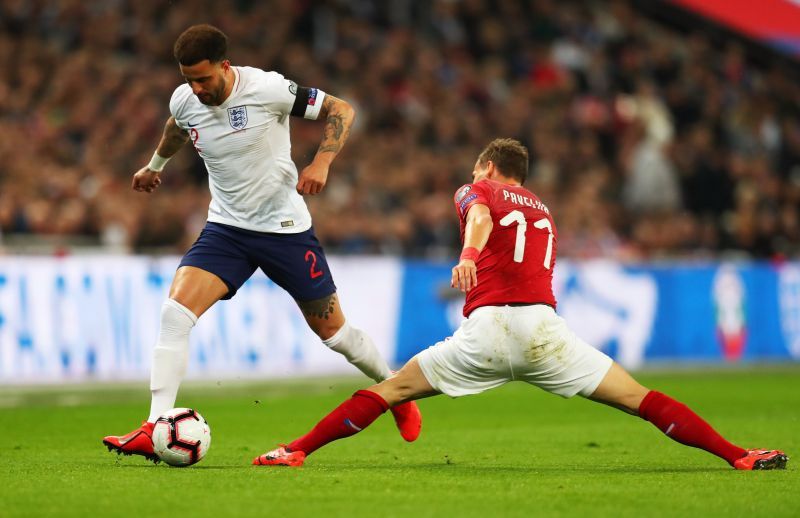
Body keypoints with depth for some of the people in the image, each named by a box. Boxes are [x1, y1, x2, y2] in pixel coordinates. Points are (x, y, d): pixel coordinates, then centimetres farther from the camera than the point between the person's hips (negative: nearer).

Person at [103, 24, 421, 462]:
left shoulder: (267, 89, -21)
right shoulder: (184, 101, -6)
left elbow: (340, 110, -11)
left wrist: (321, 162, -25)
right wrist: (155, 165, 38)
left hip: (284, 227, -3)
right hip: (226, 228, 3)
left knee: (332, 330, 7)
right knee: (175, 311, -18)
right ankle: (155, 430, -18)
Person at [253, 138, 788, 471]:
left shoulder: (476, 190, 15)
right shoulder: (544, 213, 30)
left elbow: (481, 216, -9)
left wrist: (468, 254, -30)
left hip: (486, 331, -3)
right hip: (544, 324, 3)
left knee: (390, 391, 8)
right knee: (639, 398, 4)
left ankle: (297, 450, 3)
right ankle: (739, 456, -5)